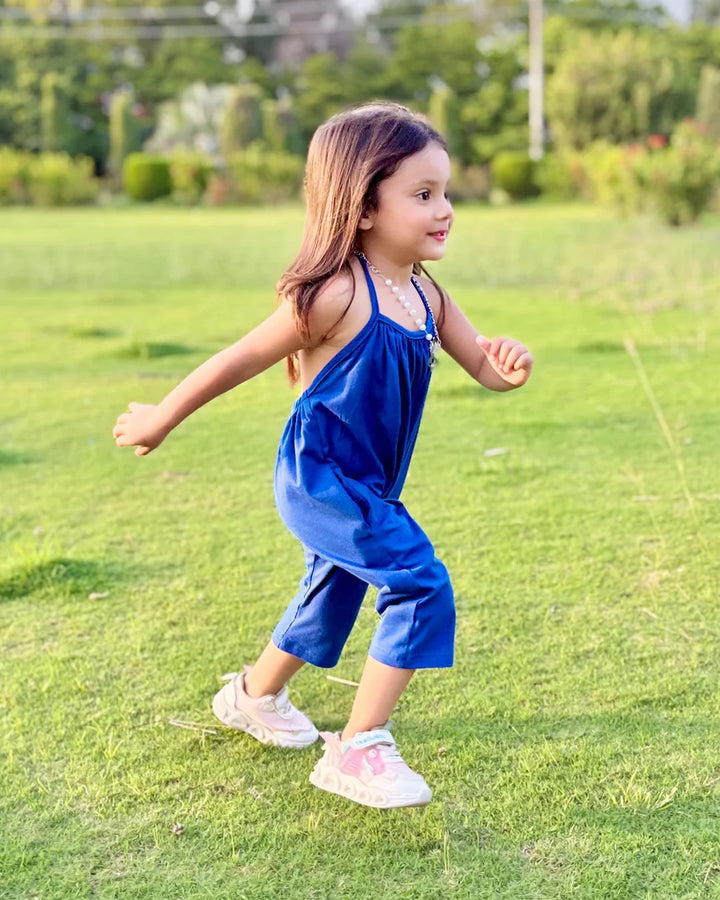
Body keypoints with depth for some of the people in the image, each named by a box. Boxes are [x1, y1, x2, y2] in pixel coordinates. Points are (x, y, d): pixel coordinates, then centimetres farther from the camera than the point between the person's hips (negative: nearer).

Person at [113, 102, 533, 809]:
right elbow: (244, 358, -13)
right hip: (319, 478, -9)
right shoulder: (337, 295, -21)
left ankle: (254, 696, 51)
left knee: (334, 592, 26)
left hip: (364, 485, 9)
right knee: (420, 583, -18)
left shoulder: (425, 296, 2)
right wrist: (162, 418, -3)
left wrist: (507, 365, -20)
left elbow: (481, 366, 6)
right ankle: (357, 750, -10)